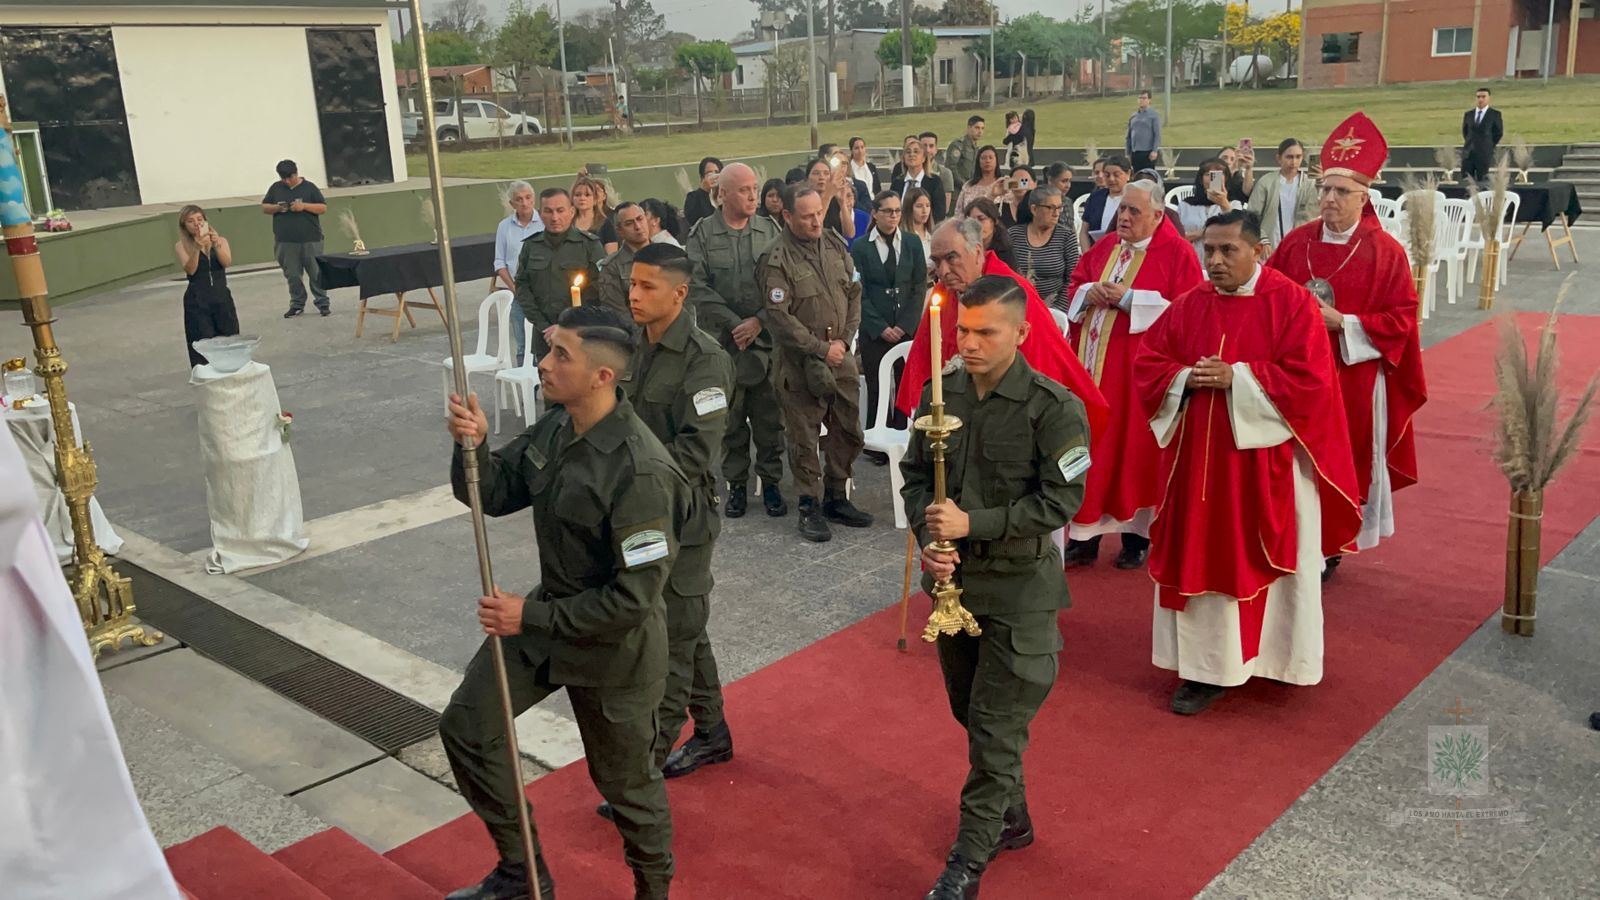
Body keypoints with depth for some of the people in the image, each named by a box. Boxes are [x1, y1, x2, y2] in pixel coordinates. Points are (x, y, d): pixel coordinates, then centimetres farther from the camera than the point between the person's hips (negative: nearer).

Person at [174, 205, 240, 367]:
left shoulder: (221, 240, 8)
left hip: (222, 299, 2)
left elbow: (227, 263, -10)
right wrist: (197, 248, -28)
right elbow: (190, 270, -13)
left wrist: (216, 245, -27)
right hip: (197, 302, -2)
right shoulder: (181, 246, 3)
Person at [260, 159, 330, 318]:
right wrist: (276, 208, -7)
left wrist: (304, 206, -16)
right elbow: (264, 207, 14)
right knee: (292, 275, 7)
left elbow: (323, 208, -2)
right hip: (285, 241, 3)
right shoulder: (276, 188, 9)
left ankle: (323, 304, 7)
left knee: (317, 273, 0)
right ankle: (297, 304, 17)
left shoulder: (309, 187, 1)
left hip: (310, 240, -3)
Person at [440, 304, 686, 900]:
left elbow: (634, 596, -28)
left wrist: (532, 617, -23)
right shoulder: (555, 427, -6)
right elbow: (494, 495, 4)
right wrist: (473, 446, -17)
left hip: (614, 645, -8)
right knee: (465, 725, 13)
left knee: (625, 781, 11)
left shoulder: (640, 471, -31)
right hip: (546, 613, 8)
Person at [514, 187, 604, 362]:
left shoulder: (589, 244, 0)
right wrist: (543, 326, 0)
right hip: (544, 339, 3)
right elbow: (522, 287, 11)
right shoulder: (531, 246, 11)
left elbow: (598, 294, -6)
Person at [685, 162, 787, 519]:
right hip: (722, 343, 0)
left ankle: (771, 483, 18)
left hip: (766, 340, 1)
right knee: (730, 419, 7)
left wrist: (759, 322, -13)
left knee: (769, 418, 5)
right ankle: (736, 485, 19)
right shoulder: (702, 234, 1)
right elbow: (698, 287, -6)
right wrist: (734, 324, -12)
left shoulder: (771, 231, 4)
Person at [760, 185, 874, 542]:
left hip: (841, 356, 6)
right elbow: (780, 318, -16)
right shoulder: (778, 259, -13)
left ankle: (836, 498, 27)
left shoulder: (835, 245, 5)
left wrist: (843, 341, -2)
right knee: (804, 438, 3)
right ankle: (809, 507, 15)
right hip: (802, 364, -6)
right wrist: (821, 349, -14)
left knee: (848, 432, 11)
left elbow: (854, 294, 10)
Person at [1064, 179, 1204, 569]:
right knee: (1090, 442, 5)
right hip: (1091, 363, 5)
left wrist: (1127, 297, -16)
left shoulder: (1177, 253, -5)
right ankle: (1085, 534, 12)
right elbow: (1075, 284, 19)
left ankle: (1137, 536, 16)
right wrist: (1088, 293, -4)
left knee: (1133, 448, 2)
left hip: (1136, 369, -5)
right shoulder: (1105, 247, 12)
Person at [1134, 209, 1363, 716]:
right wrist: (1186, 379, -12)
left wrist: (1237, 379, -19)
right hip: (1198, 459, 4)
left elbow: (1310, 378, -14)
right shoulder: (1188, 306, 6)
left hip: (1266, 460, -4)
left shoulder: (1292, 303, -6)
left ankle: (1272, 655, 25)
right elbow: (1147, 364, 7)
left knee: (1263, 557, 7)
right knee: (1201, 557, 5)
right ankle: (1208, 668, 14)